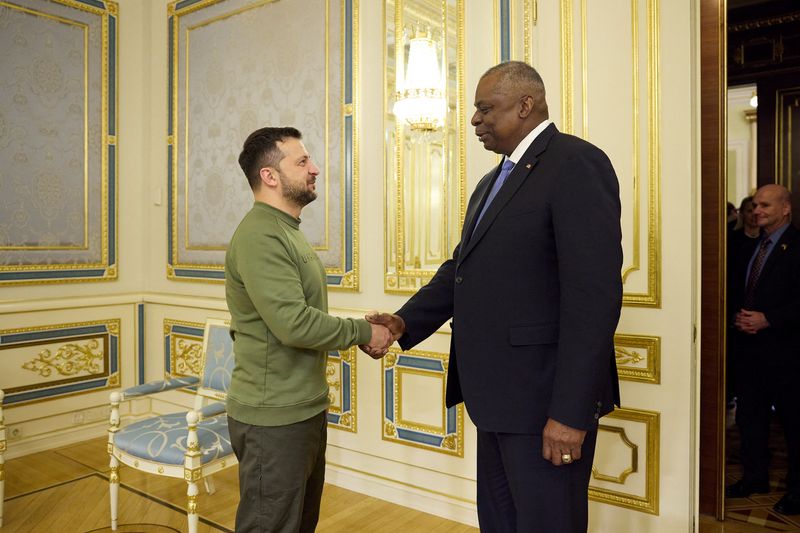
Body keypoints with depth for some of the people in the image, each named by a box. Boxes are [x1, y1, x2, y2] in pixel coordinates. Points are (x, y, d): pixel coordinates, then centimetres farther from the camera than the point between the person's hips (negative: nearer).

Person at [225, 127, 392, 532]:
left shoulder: (285, 232, 14)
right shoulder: (260, 236, -19)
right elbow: (294, 323, -27)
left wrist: (362, 332, 1)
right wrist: (363, 332, -14)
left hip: (305, 410, 10)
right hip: (274, 419, -9)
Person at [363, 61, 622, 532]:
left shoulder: (576, 164, -13)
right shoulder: (493, 181, 17)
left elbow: (594, 295, -21)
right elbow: (461, 268, 16)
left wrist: (570, 411, -22)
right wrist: (406, 322, 1)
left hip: (545, 399, -9)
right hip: (500, 395, 9)